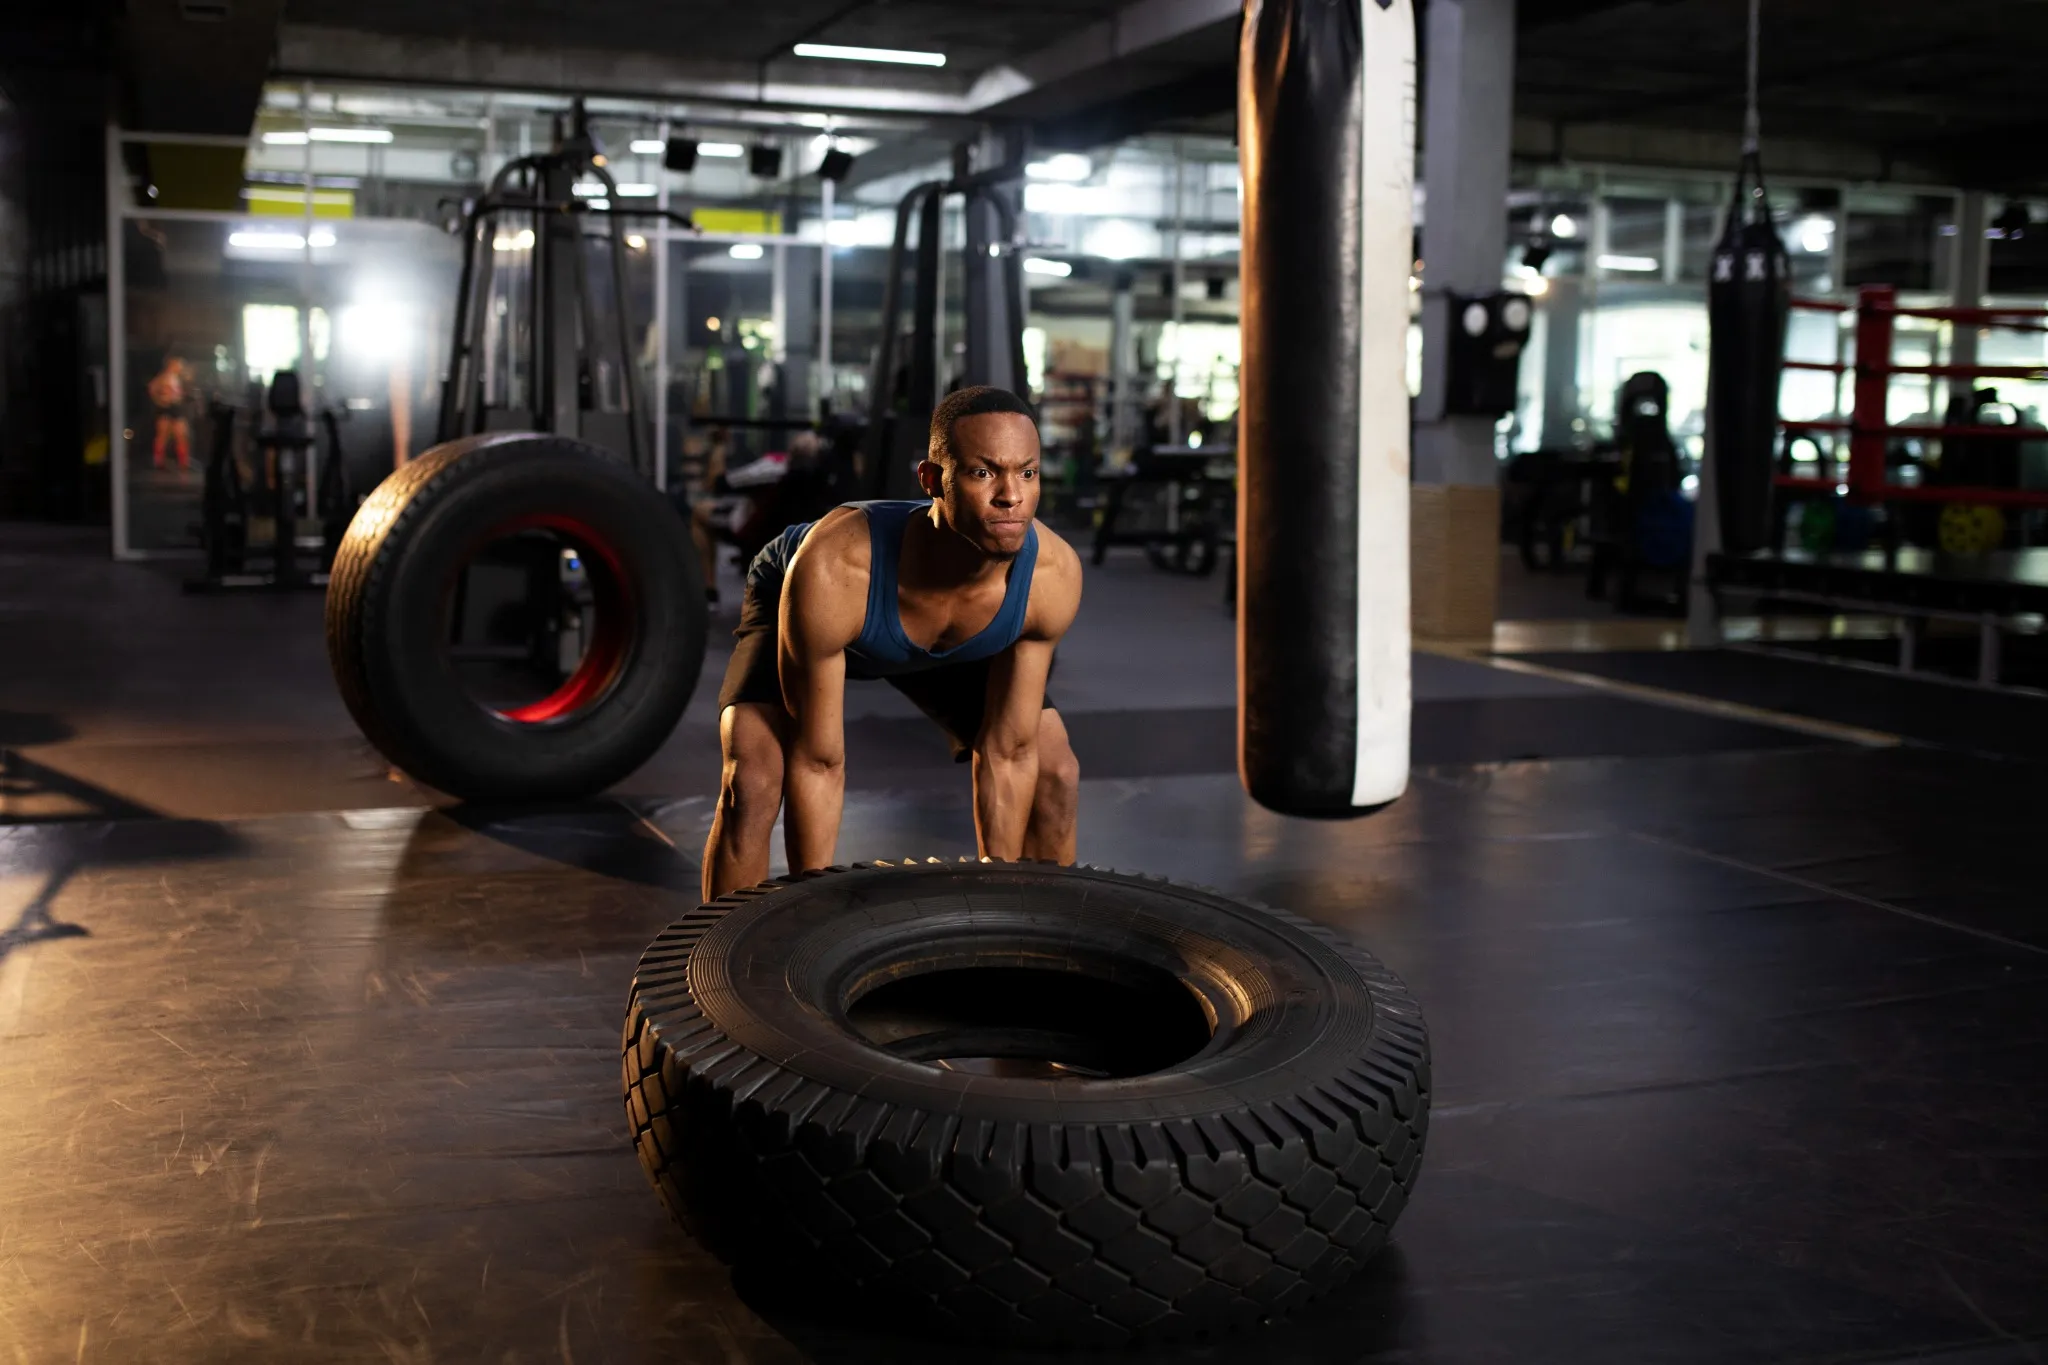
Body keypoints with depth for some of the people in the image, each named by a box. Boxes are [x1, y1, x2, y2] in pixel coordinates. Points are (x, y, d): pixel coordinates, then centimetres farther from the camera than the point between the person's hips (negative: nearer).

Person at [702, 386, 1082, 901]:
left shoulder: (1053, 574, -35)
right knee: (751, 786, -25)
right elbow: (817, 762, -32)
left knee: (1057, 777, -5)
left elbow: (1007, 753, -21)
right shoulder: (832, 570, -44)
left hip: (957, 642, 3)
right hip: (797, 609, -3)